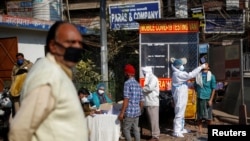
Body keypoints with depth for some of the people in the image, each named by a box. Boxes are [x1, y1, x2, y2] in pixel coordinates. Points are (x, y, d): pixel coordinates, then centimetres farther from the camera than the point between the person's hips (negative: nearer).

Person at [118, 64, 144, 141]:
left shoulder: (127, 83, -10)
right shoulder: (138, 84, 12)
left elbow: (126, 99, -17)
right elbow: (141, 101, 14)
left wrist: (122, 112, -16)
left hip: (129, 112, -7)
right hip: (137, 111, 7)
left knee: (125, 129, 0)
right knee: (136, 129, 10)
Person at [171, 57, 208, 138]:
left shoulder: (178, 73, 15)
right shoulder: (178, 74, -18)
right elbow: (191, 75, -26)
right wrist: (201, 67, -24)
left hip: (181, 96, 11)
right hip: (180, 97, -11)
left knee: (181, 113, 18)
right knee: (179, 114, -8)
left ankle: (181, 129, 28)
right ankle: (176, 132, -6)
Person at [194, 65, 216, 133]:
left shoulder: (211, 76, -2)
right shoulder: (198, 76, 7)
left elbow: (213, 89, -4)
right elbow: (195, 86, 18)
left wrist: (211, 100, -10)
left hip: (208, 98, -2)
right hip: (200, 98, 2)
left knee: (208, 115, 3)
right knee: (199, 115, 5)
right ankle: (199, 129, 13)